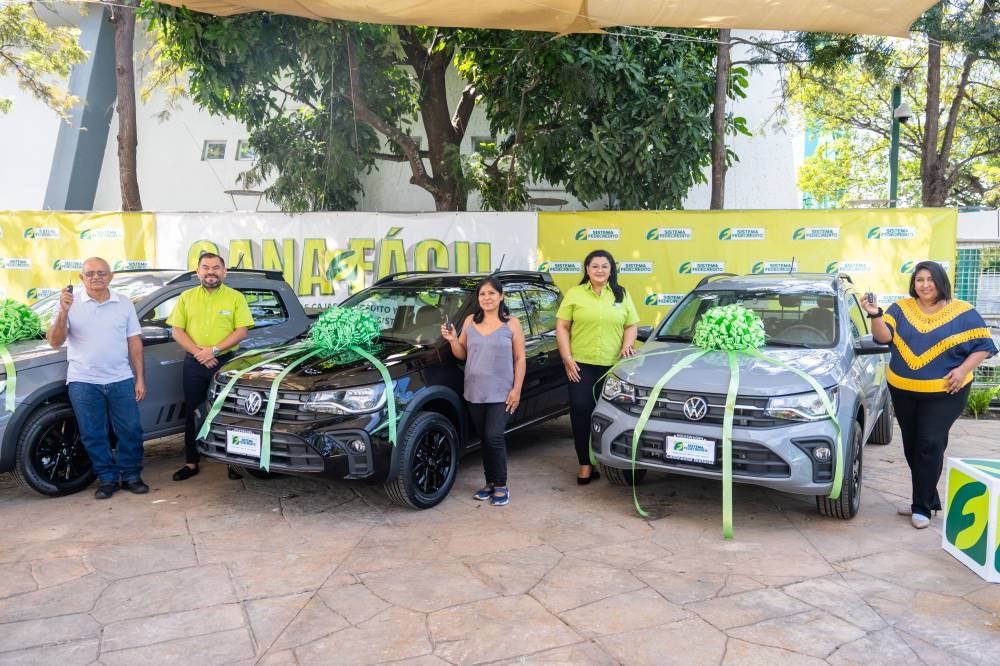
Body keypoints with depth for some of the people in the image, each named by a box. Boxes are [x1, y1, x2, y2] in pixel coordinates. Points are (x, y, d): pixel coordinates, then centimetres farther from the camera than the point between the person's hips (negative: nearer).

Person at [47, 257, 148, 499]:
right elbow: (55, 341, -5)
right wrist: (63, 311, -21)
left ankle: (131, 475, 18)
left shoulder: (124, 304, 5)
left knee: (130, 430, 3)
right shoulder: (71, 304, 1)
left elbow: (134, 343, 7)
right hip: (84, 382, -1)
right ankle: (107, 478, 19)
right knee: (94, 434, 6)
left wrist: (140, 379, 3)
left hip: (121, 380, 1)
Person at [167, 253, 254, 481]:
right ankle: (191, 463, 20)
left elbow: (241, 331, -6)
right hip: (194, 364, 2)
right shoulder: (186, 298, 8)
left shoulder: (235, 298, 1)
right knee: (192, 414, 10)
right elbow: (177, 331, 4)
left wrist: (214, 350, -15)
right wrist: (199, 353, -10)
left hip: (225, 362, -2)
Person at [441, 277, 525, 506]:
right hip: (475, 392, 4)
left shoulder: (511, 323, 0)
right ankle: (490, 482, 21)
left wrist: (517, 389, -9)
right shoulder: (470, 321, 9)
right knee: (485, 439, 10)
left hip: (501, 393, -4)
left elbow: (520, 359, -1)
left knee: (494, 437, -10)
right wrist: (452, 340, -7)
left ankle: (501, 486, 4)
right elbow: (462, 355, 14)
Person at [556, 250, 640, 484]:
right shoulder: (574, 294, 6)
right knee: (581, 412, -5)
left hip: (613, 365, 1)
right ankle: (585, 464, 3)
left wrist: (627, 346, -4)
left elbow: (632, 325, 15)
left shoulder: (622, 295, 14)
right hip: (581, 365, -1)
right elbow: (562, 327, 3)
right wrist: (567, 358, -4)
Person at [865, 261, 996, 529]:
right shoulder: (900, 308, 3)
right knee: (912, 447, 10)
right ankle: (928, 499, 26)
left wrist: (963, 369, -15)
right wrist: (875, 315, -28)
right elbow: (884, 336, -10)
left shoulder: (962, 312, -1)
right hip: (903, 392, 4)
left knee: (930, 446, -9)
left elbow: (983, 345, 0)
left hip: (944, 393, -3)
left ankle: (922, 507, 0)